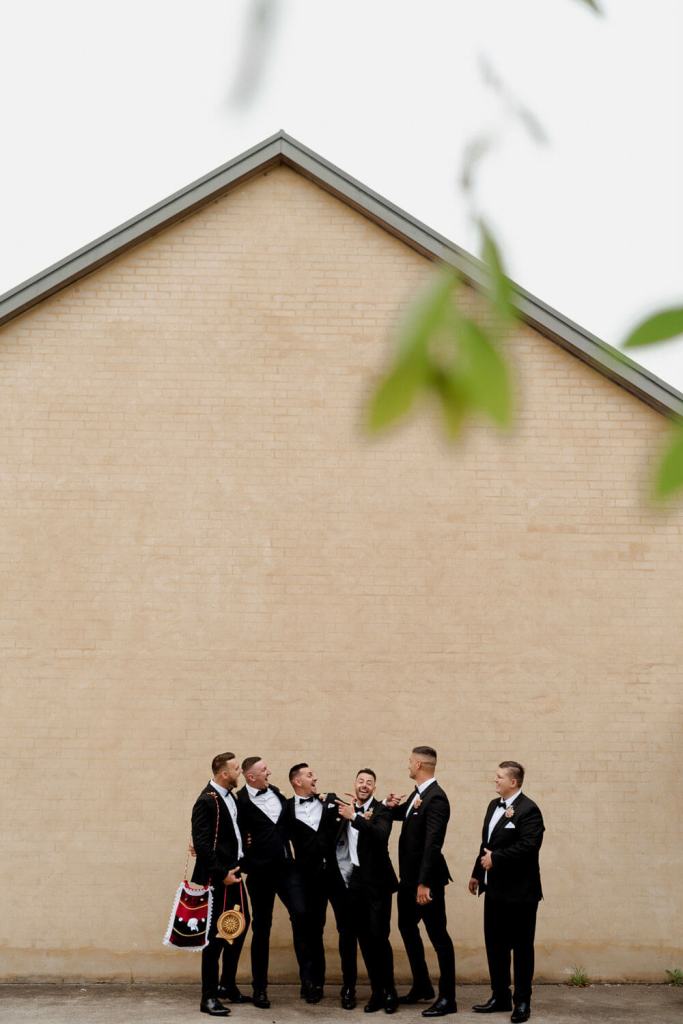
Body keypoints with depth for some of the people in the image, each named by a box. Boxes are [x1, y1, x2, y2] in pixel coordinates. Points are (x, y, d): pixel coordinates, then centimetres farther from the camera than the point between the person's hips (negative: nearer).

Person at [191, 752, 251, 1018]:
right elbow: (201, 843, -21)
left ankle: (227, 986, 31)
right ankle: (209, 997, 9)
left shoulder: (230, 796, 8)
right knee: (216, 934, -2)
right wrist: (221, 874, -19)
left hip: (232, 873, 9)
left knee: (240, 926, 17)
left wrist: (236, 868, 8)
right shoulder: (206, 801, -18)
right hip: (216, 878, -9)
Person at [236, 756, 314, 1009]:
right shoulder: (241, 801, -10)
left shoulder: (276, 792, 8)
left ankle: (307, 976, -1)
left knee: (300, 913, -12)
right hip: (260, 871, -4)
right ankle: (260, 988, 17)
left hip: (286, 866, 4)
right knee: (261, 927, 5)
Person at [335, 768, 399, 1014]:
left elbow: (381, 835, -25)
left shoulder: (382, 811, -6)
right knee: (364, 938, 7)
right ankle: (376, 990, 16)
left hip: (376, 881, -5)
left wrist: (355, 817, -28)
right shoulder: (346, 808, 9)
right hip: (354, 880, 5)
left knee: (378, 936, -7)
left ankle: (389, 991, 7)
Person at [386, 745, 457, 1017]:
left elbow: (433, 844, -26)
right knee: (407, 927, 19)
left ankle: (447, 998, 9)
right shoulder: (418, 792, 7)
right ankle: (422, 986, 32)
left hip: (426, 878, -10)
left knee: (438, 935, 0)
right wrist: (391, 805, 0)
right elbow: (404, 814, 24)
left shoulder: (436, 798, -22)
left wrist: (424, 883, -27)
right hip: (409, 876, 10)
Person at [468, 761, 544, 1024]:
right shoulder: (494, 805, 13)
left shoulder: (528, 810, -15)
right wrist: (477, 873, 16)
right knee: (494, 944, 13)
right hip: (494, 889, 8)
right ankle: (500, 996, 25)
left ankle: (522, 1002, 15)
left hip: (519, 891, -8)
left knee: (521, 947, 4)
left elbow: (529, 845, -25)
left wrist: (495, 858, -19)